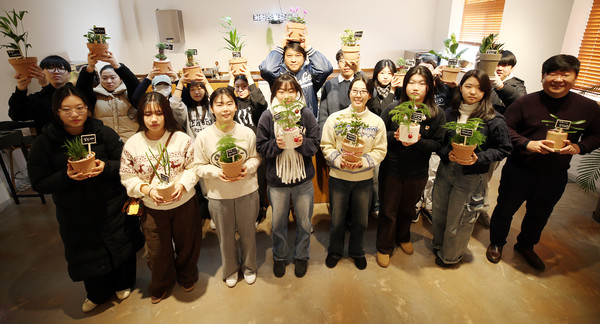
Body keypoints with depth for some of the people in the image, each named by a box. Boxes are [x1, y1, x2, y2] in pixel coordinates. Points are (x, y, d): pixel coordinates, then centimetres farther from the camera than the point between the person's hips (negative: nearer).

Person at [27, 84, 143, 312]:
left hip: (112, 207, 0)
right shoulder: (44, 143, -9)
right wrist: (67, 176, -26)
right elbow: (39, 184, -8)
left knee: (121, 245, 16)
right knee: (88, 252, 18)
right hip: (75, 214, 1)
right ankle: (98, 293, 47)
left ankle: (123, 284, 46)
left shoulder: (104, 133, -10)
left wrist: (105, 167, -26)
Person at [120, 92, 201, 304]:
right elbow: (127, 177, -4)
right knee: (158, 250, 17)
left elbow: (193, 166, -5)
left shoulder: (181, 138, -10)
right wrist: (147, 190, -20)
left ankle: (187, 276, 49)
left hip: (184, 203, 0)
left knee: (187, 244, 18)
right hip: (152, 209, 1)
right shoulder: (132, 144, -8)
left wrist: (182, 184, -22)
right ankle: (160, 285, 47)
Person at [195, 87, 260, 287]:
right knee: (225, 236, 17)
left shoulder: (247, 133, -9)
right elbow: (199, 166, -4)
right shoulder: (203, 137, -10)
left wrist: (248, 167, -19)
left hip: (247, 192, 1)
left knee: (247, 233, 17)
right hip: (218, 195, 0)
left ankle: (249, 267, 44)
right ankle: (230, 269, 44)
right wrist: (217, 173, -21)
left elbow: (255, 157, 2)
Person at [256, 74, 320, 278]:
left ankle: (302, 256, 39)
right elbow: (260, 147, -4)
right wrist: (276, 144, -22)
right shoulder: (267, 116, -5)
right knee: (278, 223, 17)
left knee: (304, 222, 15)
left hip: (303, 179, 0)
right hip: (276, 180, 0)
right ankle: (279, 257, 40)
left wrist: (302, 143, -23)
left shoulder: (306, 114, -5)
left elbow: (315, 144, -4)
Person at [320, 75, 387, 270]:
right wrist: (339, 161, -20)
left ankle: (357, 252, 42)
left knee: (360, 220, 16)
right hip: (338, 177, -1)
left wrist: (363, 162, -19)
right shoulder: (335, 118, -4)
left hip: (364, 179, 1)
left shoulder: (377, 122, -1)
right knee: (337, 219, 13)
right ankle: (335, 251, 38)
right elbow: (326, 146, -4)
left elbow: (380, 150, -1)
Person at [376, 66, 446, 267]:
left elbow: (438, 144, -7)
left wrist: (418, 142, -24)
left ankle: (403, 238, 51)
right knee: (388, 211, 12)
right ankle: (384, 247, 33)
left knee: (408, 209, 24)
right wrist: (394, 136, -23)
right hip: (391, 170, -1)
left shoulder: (437, 114, -7)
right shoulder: (392, 108, -10)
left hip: (417, 173, 2)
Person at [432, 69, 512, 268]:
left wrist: (478, 158, -20)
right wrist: (447, 154, -15)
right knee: (439, 213, 18)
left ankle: (451, 256, 36)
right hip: (445, 169, 4)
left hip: (471, 176, -4)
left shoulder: (493, 120, -12)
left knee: (458, 220, 11)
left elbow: (504, 149, -5)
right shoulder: (450, 113, -2)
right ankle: (438, 245, 45)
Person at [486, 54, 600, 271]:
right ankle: (496, 243, 37)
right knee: (505, 208, 13)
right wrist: (527, 143, -24)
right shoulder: (526, 102, -10)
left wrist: (578, 147, -15)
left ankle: (526, 246, 47)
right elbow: (505, 127, -9)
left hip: (555, 176, 3)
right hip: (519, 170, -3)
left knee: (539, 215, 21)